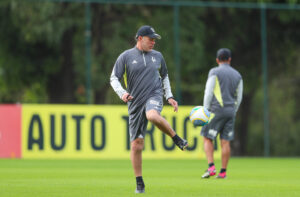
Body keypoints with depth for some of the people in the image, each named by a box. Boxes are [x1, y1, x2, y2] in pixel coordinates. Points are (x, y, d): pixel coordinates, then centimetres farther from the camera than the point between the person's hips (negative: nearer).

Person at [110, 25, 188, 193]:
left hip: (154, 96, 0)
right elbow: (114, 78, 1)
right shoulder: (126, 56, 2)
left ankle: (177, 140, -17)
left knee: (153, 116, -39)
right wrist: (122, 93, -18)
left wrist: (169, 97, 13)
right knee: (136, 144, -2)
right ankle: (139, 183, 9)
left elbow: (164, 77, 24)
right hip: (135, 102, 0)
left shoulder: (157, 56, 11)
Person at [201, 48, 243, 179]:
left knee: (207, 138, 2)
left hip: (217, 110, -5)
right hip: (230, 111, 5)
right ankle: (223, 172, 3)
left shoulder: (215, 72, -3)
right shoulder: (237, 75, 13)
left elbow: (209, 92, -9)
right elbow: (239, 98, 14)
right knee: (225, 142, 5)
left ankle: (211, 167, -13)